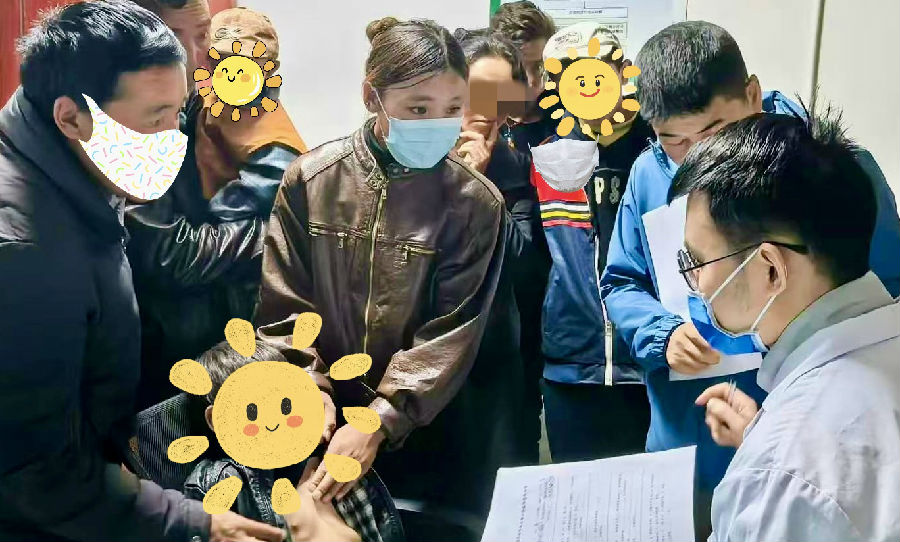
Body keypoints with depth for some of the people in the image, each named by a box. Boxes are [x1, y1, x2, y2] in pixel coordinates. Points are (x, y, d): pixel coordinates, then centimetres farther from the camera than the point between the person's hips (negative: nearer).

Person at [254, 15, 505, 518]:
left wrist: (378, 423, -22)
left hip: (421, 434, -1)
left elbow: (451, 335, -13)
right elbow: (285, 310, -6)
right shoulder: (311, 180, -8)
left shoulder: (476, 204, -11)